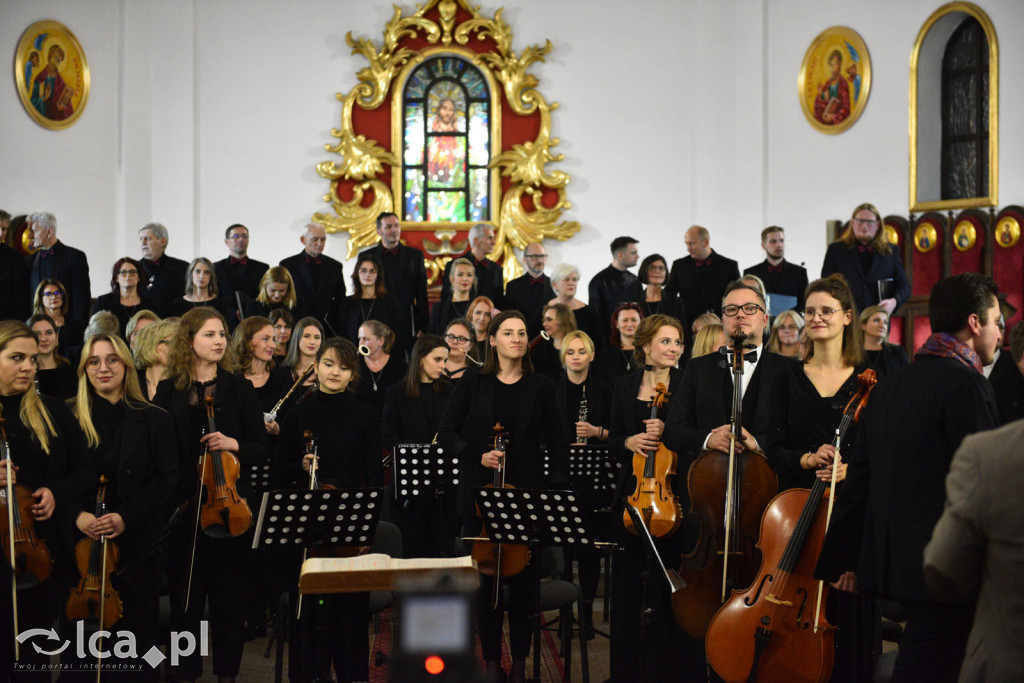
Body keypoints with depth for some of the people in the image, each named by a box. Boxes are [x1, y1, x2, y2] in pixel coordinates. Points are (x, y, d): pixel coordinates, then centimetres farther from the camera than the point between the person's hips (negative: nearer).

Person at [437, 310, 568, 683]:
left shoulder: (541, 387, 5)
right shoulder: (472, 384, 4)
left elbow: (557, 444, 6)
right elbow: (447, 434, 4)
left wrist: (558, 488, -4)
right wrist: (478, 456, -12)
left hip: (527, 494, 0)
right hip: (480, 496, 0)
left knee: (524, 577, 4)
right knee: (485, 575, 4)